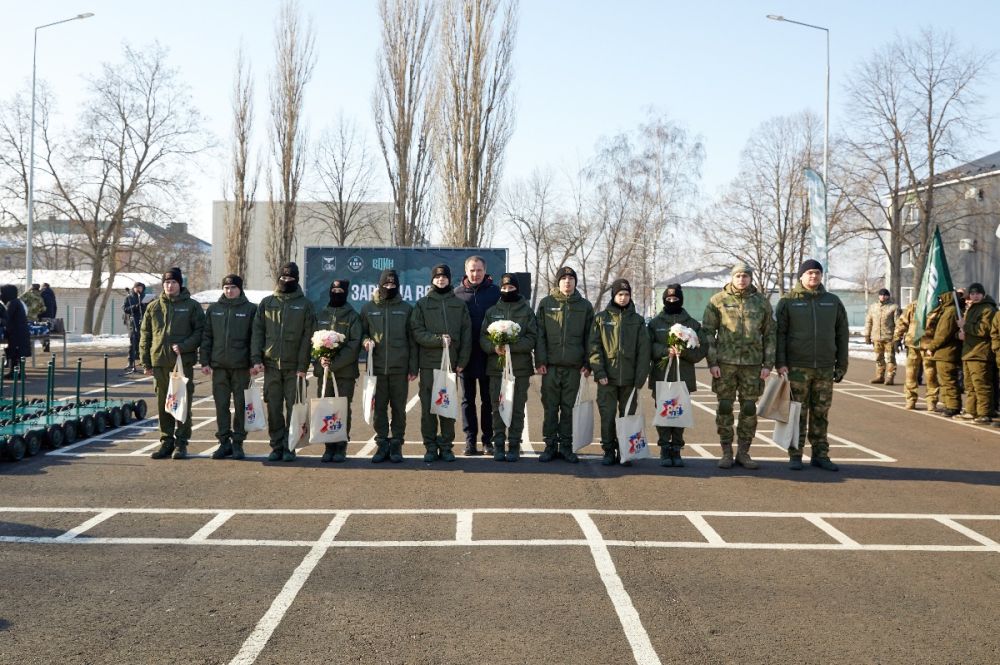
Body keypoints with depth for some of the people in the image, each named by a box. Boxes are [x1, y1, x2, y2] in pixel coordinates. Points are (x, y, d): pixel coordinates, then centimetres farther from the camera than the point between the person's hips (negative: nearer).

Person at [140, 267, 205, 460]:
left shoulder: (192, 306, 2)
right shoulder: (154, 307, 11)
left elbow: (200, 331, -1)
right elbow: (145, 335, 12)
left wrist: (184, 346, -15)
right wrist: (146, 362, 6)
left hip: (184, 362, -3)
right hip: (159, 363, 3)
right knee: (163, 404, 8)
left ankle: (181, 442, 6)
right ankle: (166, 441, 16)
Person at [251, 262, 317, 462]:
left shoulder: (305, 305, 5)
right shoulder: (266, 303, 11)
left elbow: (307, 337, 0)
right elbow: (257, 332, 8)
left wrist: (302, 366, -8)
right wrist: (256, 359, -3)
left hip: (294, 366, -2)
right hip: (271, 364, 2)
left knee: (293, 408, -2)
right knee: (274, 408, 4)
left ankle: (289, 447, 6)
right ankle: (276, 446, 12)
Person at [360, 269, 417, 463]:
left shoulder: (406, 309, 7)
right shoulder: (368, 308, 8)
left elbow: (412, 340, 5)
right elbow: (362, 331, 16)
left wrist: (413, 367, -1)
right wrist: (365, 340, -8)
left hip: (399, 368, -1)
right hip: (376, 367, 1)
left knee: (398, 407, 3)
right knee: (379, 407, 3)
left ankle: (396, 444, 10)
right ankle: (382, 443, 12)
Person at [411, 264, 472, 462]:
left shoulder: (459, 305, 10)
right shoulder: (422, 304, 7)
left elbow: (466, 335, 7)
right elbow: (417, 332, -2)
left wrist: (462, 361, -2)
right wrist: (439, 339, -16)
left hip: (451, 363, 1)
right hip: (428, 364, -1)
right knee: (428, 407, 0)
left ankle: (446, 446, 11)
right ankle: (430, 447, 9)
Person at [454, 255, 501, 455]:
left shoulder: (495, 292, 2)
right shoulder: (457, 293, 3)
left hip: (488, 354, -1)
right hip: (465, 354, 1)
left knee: (488, 399, 6)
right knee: (468, 399, 7)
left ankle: (488, 439, 14)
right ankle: (470, 440, 13)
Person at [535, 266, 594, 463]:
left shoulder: (585, 306, 8)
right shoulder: (546, 303, 5)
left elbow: (589, 337, 9)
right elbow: (540, 334, 3)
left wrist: (587, 363, 2)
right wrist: (540, 361, -5)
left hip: (573, 366, 1)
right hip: (551, 365, -1)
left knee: (568, 408, 6)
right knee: (550, 408, 3)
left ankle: (566, 446, 13)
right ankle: (550, 445, 11)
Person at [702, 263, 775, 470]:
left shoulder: (762, 302, 7)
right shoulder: (718, 301, 1)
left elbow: (769, 335, 9)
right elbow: (708, 332, 1)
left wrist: (768, 364, 2)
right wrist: (712, 362, -6)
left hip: (752, 363, 2)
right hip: (725, 362, -1)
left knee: (749, 409, 5)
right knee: (724, 408, 2)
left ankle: (743, 453, 16)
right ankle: (727, 453, 12)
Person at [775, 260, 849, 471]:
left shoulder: (833, 302, 9)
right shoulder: (788, 301, 0)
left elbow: (842, 335, 12)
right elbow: (779, 333, -2)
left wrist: (842, 365, 8)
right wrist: (780, 363, -10)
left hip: (825, 367, 3)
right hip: (797, 366, -3)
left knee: (821, 413, 8)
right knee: (797, 412, 1)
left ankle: (820, 454, 15)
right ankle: (795, 455, 6)